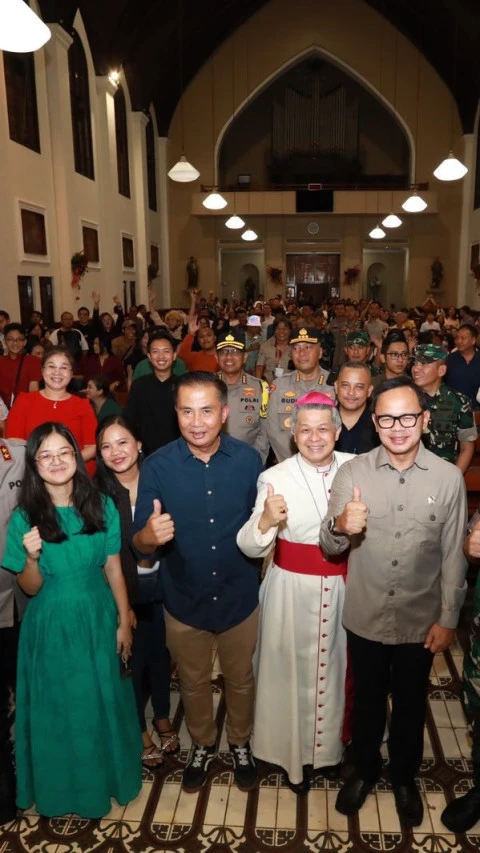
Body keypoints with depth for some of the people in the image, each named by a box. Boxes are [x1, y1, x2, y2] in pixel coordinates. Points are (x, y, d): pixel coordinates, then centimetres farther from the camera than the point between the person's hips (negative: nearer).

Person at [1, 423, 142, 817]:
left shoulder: (102, 506, -8)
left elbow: (113, 568, -2)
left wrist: (124, 621, 0)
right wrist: (32, 557, -27)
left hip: (98, 619, 2)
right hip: (52, 625, -1)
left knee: (104, 703, 18)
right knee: (59, 709, 15)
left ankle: (109, 776, 45)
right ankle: (67, 788, 41)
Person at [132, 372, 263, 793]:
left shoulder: (249, 460, -14)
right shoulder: (157, 466, -17)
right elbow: (140, 545, -18)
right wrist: (149, 536, -38)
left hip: (240, 597, 0)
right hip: (184, 600, 0)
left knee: (240, 679, 23)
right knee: (194, 682, 23)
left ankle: (241, 744, 51)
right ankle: (202, 745, 52)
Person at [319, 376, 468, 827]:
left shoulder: (449, 478, -13)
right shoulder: (352, 472, -13)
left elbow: (453, 555, -4)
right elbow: (329, 546, -12)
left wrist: (448, 618, -1)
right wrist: (340, 526, -34)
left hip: (420, 621, 0)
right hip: (365, 617, 0)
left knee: (410, 705, 22)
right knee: (366, 700, 22)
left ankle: (405, 776, 49)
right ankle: (364, 769, 49)